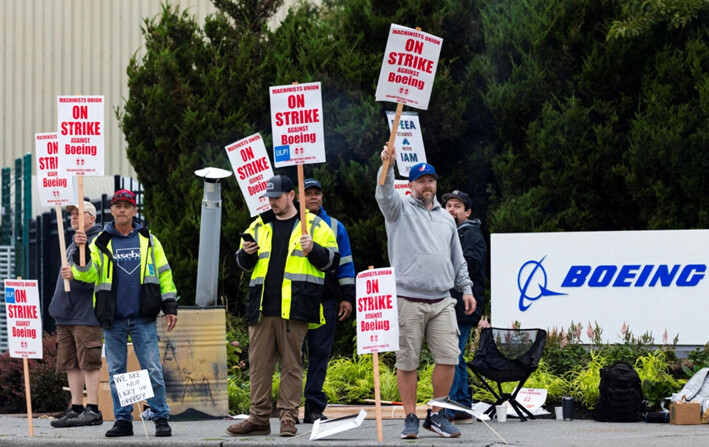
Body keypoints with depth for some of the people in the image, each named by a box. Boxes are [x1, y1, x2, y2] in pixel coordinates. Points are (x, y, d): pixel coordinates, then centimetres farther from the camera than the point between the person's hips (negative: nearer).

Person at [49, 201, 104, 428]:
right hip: (66, 314, 9)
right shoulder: (73, 244, 23)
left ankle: (92, 410, -7)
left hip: (86, 315, -9)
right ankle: (76, 408, 10)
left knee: (88, 362, -8)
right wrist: (57, 306, 22)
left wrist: (76, 276, -31)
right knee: (71, 364, 7)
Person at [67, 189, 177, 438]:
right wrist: (80, 252, -20)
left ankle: (161, 418, 0)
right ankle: (122, 420, 12)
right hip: (112, 319, 1)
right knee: (116, 372, 5)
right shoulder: (101, 242, 7)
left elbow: (164, 274, 11)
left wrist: (170, 307, 5)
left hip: (143, 318, -1)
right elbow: (88, 275, -3)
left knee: (152, 370, -5)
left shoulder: (148, 240, 9)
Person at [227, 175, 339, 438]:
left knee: (291, 364, -2)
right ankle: (258, 418, 7)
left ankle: (288, 418, 2)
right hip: (262, 308, 4)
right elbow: (242, 265, 22)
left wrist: (313, 250, -14)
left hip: (294, 308, -4)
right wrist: (247, 253, 0)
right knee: (259, 364, 3)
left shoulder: (314, 225, 7)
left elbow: (332, 260, 4)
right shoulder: (259, 226, 18)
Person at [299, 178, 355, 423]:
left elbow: (345, 263, 14)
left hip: (325, 300, 1)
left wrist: (347, 297, 6)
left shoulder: (335, 227, 14)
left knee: (320, 353, 0)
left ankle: (314, 407, 2)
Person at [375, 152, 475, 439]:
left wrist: (466, 288, 16)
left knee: (448, 358, -4)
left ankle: (437, 416, 9)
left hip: (442, 302, 4)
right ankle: (410, 418, 6)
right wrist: (387, 166, -33)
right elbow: (384, 195, -16)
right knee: (407, 362, -2)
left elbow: (457, 259, 25)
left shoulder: (446, 218, 20)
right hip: (408, 301, -4)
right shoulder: (401, 210, 7)